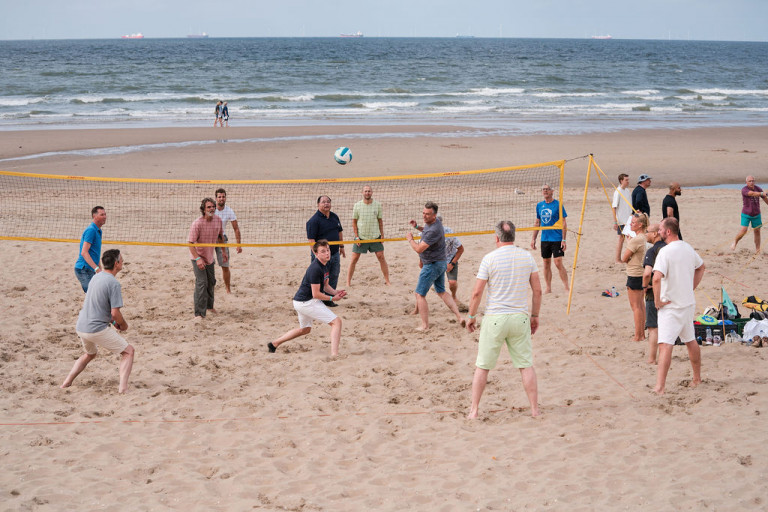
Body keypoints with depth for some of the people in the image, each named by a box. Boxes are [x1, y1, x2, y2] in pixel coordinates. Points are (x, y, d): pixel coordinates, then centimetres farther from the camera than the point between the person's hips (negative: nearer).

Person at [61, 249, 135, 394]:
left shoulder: (96, 277, 11)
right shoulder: (114, 283, -15)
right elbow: (115, 312, -18)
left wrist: (112, 320, 19)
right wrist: (123, 325, 2)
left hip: (81, 326, 8)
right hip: (97, 329, -8)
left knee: (90, 354, 34)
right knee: (128, 351, 3)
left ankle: (66, 383, 28)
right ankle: (122, 387, -10)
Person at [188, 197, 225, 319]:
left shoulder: (218, 220, -6)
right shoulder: (197, 224, -25)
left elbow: (220, 236, 14)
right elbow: (190, 243, -23)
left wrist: (224, 252, 14)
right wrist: (198, 259, -31)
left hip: (210, 257, 7)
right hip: (198, 257, -7)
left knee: (211, 282, 20)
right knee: (201, 283, -18)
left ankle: (209, 306, 44)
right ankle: (199, 313, -17)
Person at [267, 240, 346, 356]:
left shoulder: (324, 265, 7)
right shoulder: (315, 269, -23)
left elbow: (325, 286, 15)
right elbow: (316, 294, -22)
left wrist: (336, 292, -3)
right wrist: (332, 298, -12)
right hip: (307, 302, -11)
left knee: (305, 329, 32)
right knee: (336, 321, -13)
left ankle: (274, 343, 39)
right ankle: (334, 354, -22)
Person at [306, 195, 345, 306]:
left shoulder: (334, 217, 10)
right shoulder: (313, 220, -14)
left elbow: (340, 232, 24)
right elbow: (311, 240, -18)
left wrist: (341, 246, 22)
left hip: (335, 253, 7)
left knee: (334, 277, 11)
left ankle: (329, 300, 22)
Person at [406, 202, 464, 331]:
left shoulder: (433, 230, -28)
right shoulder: (432, 223, 3)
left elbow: (419, 249, -28)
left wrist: (410, 239, -10)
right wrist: (417, 226, 11)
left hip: (432, 265, -10)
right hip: (441, 263, 10)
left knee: (419, 294, -2)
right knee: (441, 292, 20)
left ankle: (425, 325, -1)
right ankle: (459, 317, 13)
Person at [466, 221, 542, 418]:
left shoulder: (490, 258, -8)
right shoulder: (527, 257, 2)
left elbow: (477, 292, -8)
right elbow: (537, 290, 5)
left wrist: (471, 316, 5)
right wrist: (535, 315, 16)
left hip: (494, 319, -2)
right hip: (520, 318, 3)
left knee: (482, 367, 7)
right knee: (526, 365, 9)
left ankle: (474, 410, 10)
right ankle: (535, 409, 10)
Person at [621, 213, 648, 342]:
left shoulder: (635, 240, -21)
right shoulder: (645, 238, 5)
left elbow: (624, 258, -15)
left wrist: (627, 243, -3)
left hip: (634, 275, -9)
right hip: (642, 274, 9)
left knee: (635, 306, -2)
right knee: (640, 305, 16)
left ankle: (638, 336, 2)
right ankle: (642, 334, 21)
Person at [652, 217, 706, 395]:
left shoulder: (665, 252, -18)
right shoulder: (688, 248, 7)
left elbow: (657, 278, -30)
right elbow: (701, 267, 25)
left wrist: (657, 301, -18)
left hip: (670, 306, -8)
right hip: (689, 303, 8)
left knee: (665, 344, -14)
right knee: (691, 341, 21)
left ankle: (659, 387, -22)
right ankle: (697, 378, 33)